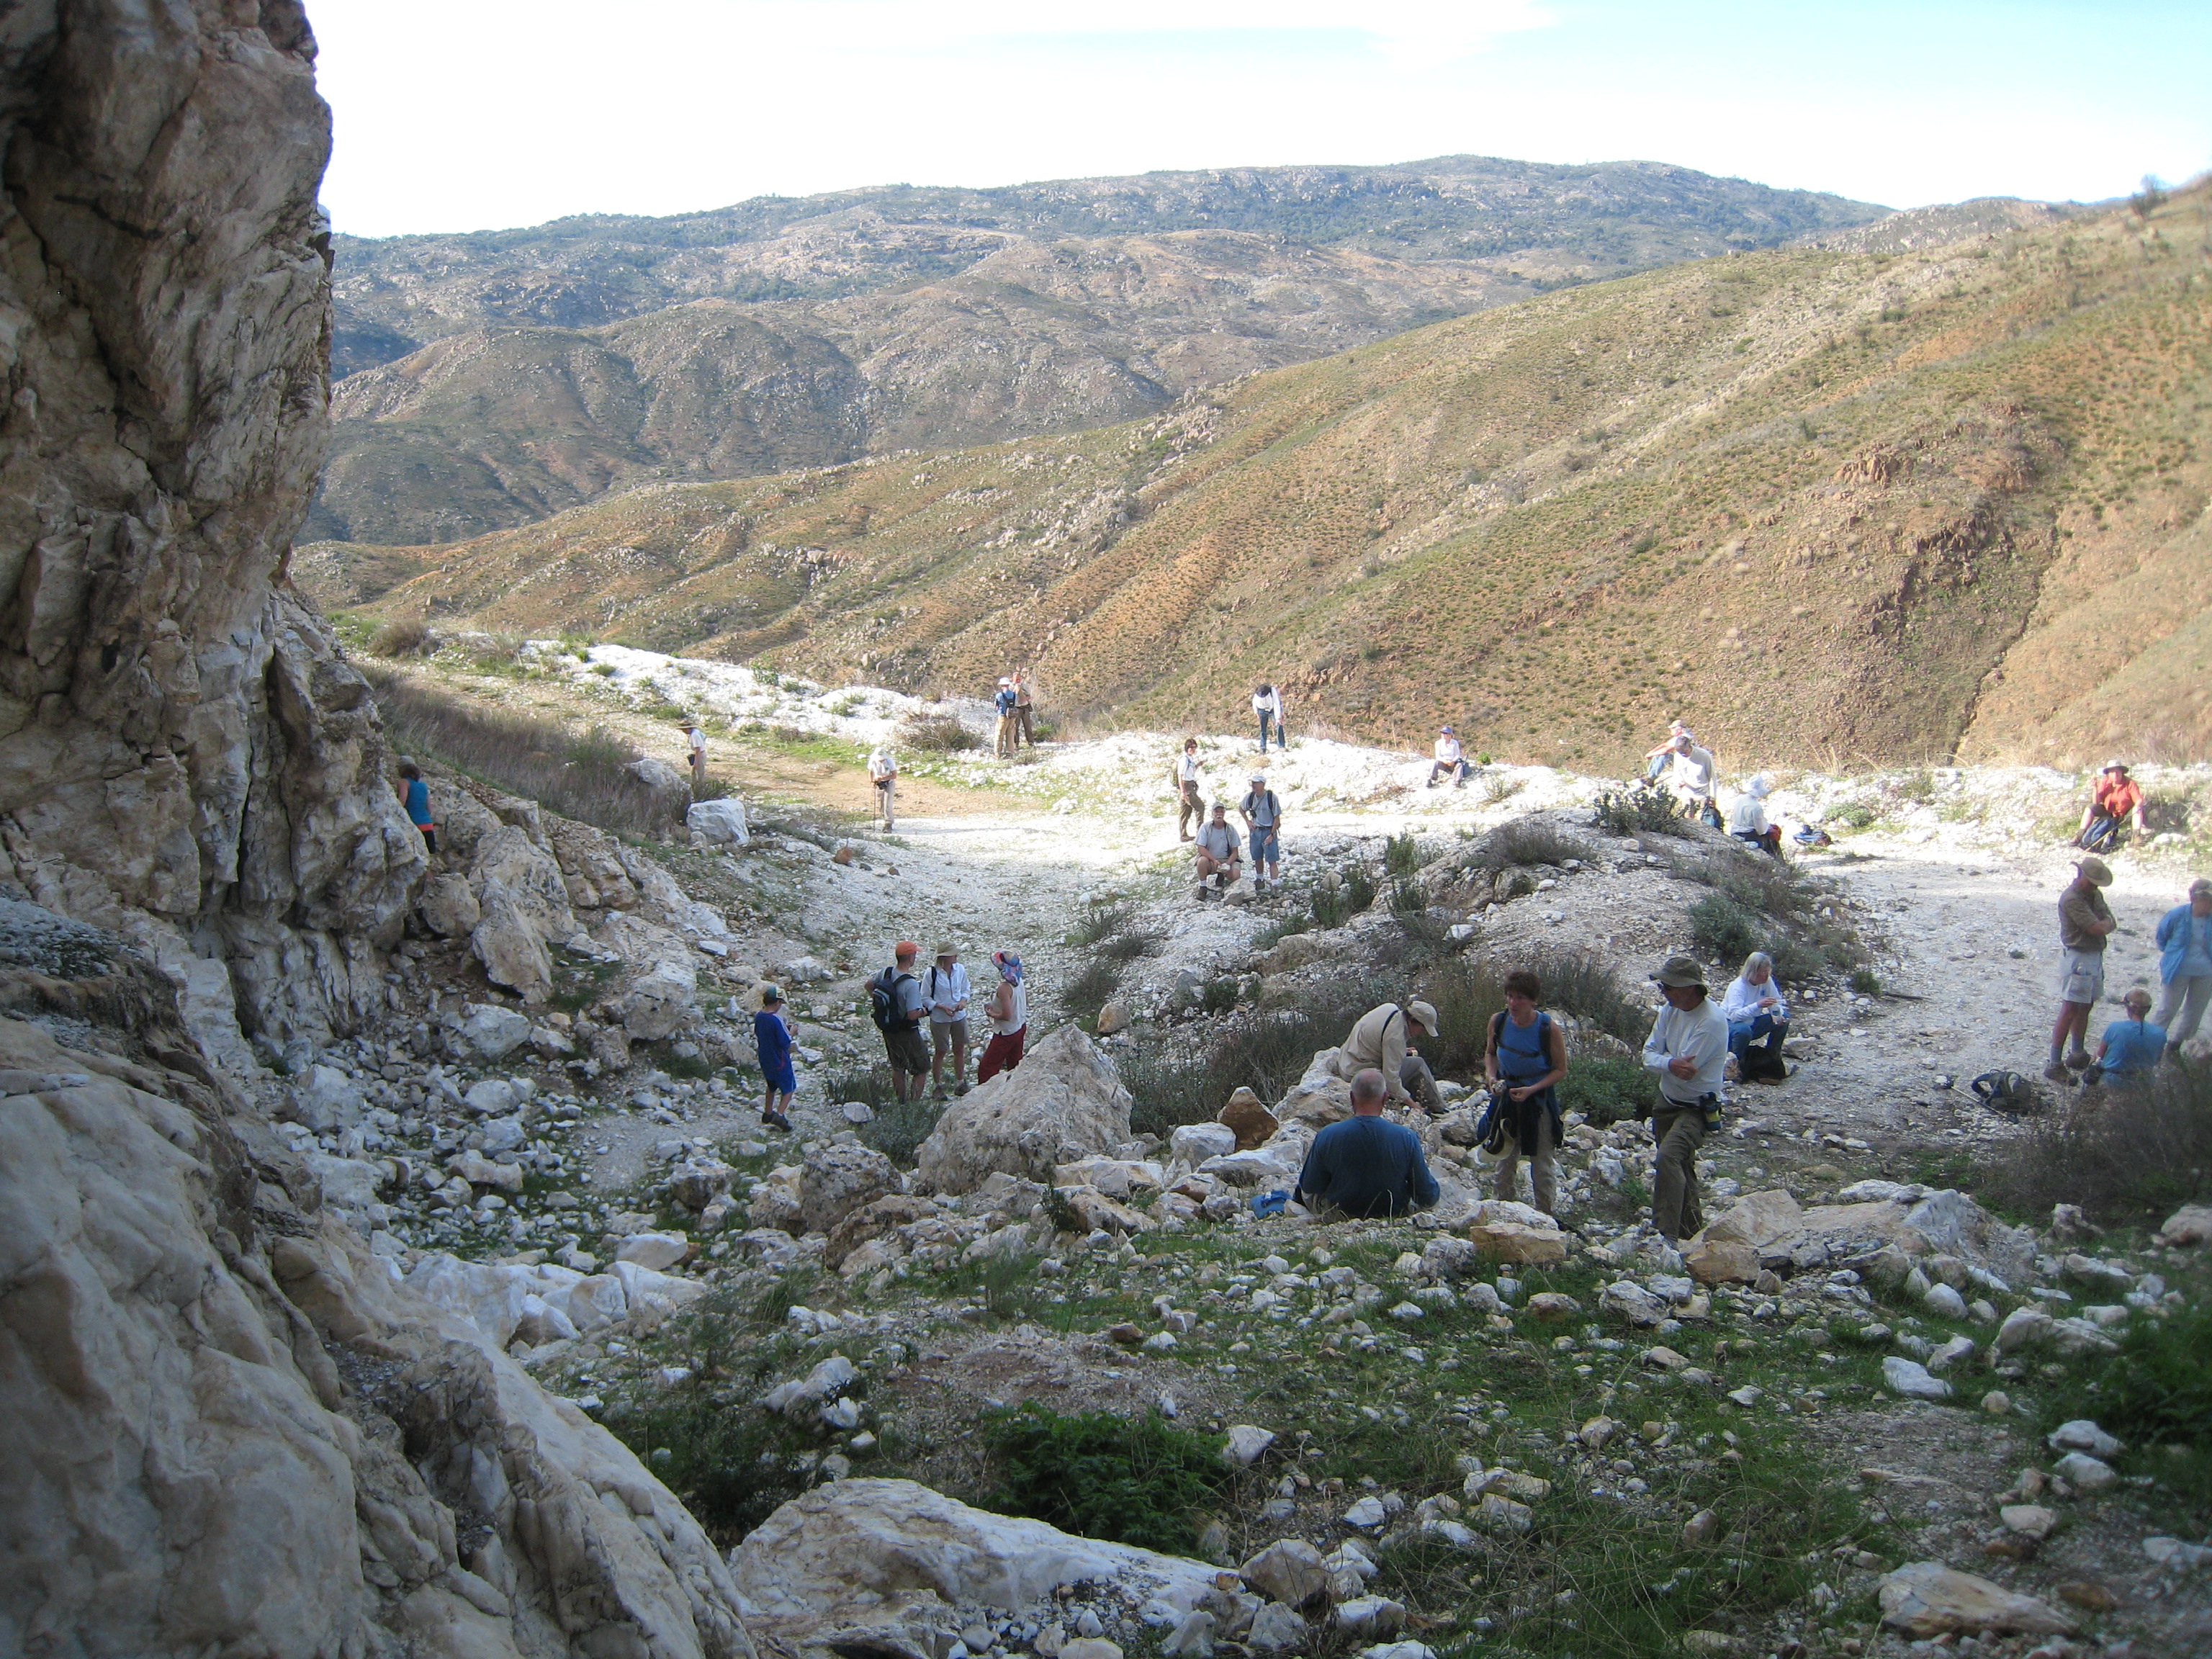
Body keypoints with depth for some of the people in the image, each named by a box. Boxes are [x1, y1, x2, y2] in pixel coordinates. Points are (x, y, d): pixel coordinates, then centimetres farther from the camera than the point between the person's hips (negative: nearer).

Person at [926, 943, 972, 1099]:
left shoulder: (960, 970, -6)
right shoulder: (932, 973, -19)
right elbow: (925, 998, -11)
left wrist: (963, 1001, -12)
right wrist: (942, 1007, -22)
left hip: (959, 1016, 4)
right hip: (939, 1019, -4)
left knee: (960, 1050, 14)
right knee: (940, 1052, 9)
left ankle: (960, 1083, 31)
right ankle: (937, 1085, 25)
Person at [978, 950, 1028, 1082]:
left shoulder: (1004, 988, -29)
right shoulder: (1018, 982, -4)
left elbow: (1007, 1015, -30)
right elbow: (1026, 1003, 12)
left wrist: (992, 1014, -13)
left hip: (1006, 1033, -9)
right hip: (1020, 1028, 9)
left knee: (986, 1070, 2)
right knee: (1015, 1066, 22)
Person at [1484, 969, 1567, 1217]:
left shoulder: (1549, 1028, -22)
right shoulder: (1498, 1021, -12)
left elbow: (1560, 1070, -12)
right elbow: (1490, 1053, 7)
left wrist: (1531, 1090, -23)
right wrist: (1492, 1078, -11)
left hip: (1539, 1098, -4)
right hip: (1506, 1095, 4)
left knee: (1542, 1164, 4)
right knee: (1505, 1161, 14)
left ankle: (1548, 1215, 18)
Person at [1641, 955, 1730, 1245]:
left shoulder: (1712, 1021, -23)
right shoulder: (1671, 1011, 0)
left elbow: (1686, 1070, -25)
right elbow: (1648, 1056, -2)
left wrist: (1660, 1060, -7)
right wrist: (1670, 1063, -23)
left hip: (1696, 1108, -8)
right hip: (1668, 1102, 8)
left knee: (1669, 1157, -27)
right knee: (1681, 1168, 20)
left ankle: (1666, 1235, -29)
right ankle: (1692, 1227, 38)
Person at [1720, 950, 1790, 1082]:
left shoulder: (1767, 981, -8)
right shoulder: (1738, 986, -27)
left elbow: (1776, 1004, -1)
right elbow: (1734, 1015, -39)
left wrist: (1778, 1015, -25)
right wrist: (1758, 1005, -50)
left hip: (1752, 1023, 7)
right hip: (1730, 1024, -7)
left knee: (1784, 1018, -8)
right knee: (1744, 1030, -40)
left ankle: (1772, 1057, 6)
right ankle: (1736, 1063, -16)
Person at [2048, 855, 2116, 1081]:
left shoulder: (2094, 895, 11)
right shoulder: (2071, 899, -20)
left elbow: (2111, 923, 6)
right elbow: (2098, 928, -23)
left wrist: (2101, 924, -15)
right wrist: (2105, 922, -2)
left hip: (2095, 956, 9)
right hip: (2077, 959, -9)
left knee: (2085, 1007, 17)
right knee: (2070, 1011, -10)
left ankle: (2077, 1054, 30)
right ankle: (2055, 1064, -9)